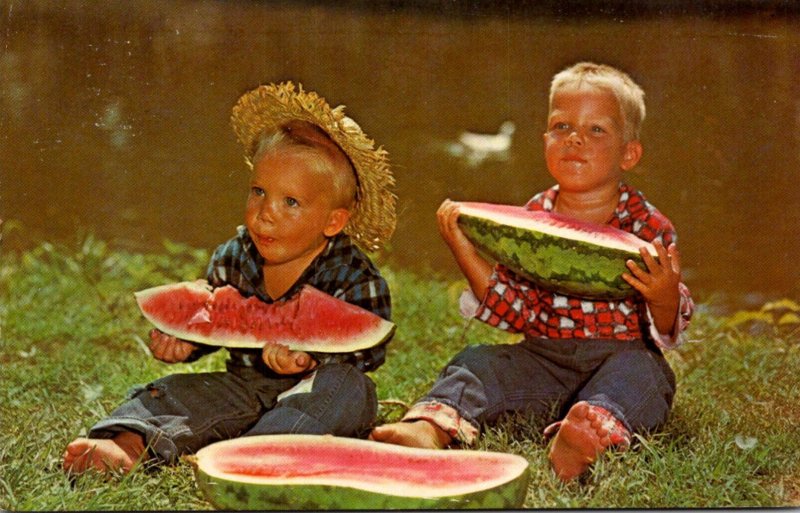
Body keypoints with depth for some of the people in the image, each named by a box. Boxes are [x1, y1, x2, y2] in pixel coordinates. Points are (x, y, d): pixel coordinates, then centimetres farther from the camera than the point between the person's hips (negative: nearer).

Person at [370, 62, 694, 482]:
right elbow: (515, 313, 1)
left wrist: (665, 299, -27)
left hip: (621, 356, -3)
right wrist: (467, 254, -8)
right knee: (479, 362, -17)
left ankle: (594, 429, -60)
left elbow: (667, 332, -3)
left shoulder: (646, 226, -4)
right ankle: (431, 426, -43)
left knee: (637, 370, -32)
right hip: (543, 357, 3)